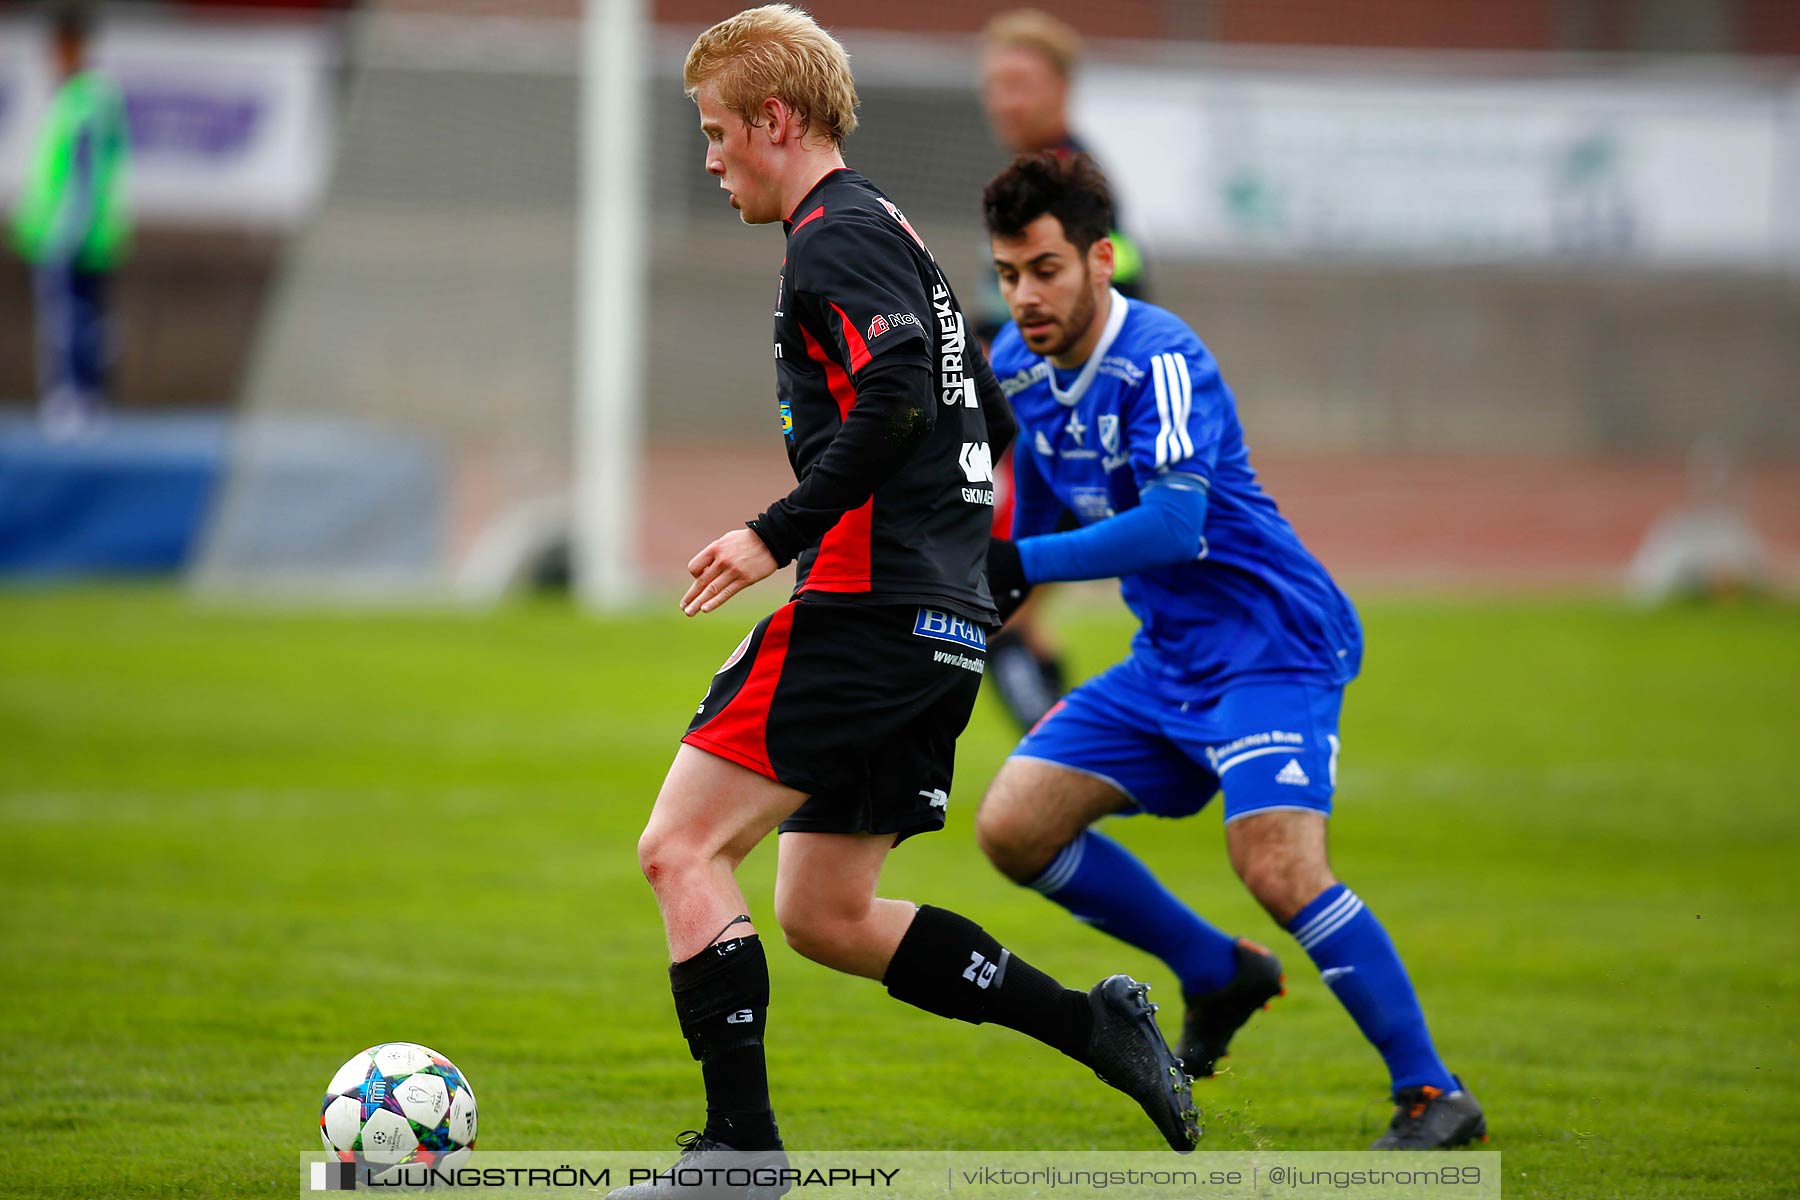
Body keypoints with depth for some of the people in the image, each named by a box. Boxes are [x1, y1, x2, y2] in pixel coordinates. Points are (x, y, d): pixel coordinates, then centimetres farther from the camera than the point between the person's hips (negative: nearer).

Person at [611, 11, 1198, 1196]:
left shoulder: (837, 237, -8)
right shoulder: (891, 234, 22)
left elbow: (896, 399, -23)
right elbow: (989, 419, 27)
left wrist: (779, 532, -20)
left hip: (867, 609, -10)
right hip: (945, 623, 10)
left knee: (681, 846, -9)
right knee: (825, 916, 12)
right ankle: (1094, 1025, 8)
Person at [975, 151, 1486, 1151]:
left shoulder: (1162, 363, -21)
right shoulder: (1017, 365, 3)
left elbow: (1171, 523, -32)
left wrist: (1024, 565, -34)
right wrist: (990, 589, 25)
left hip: (1270, 645, -8)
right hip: (1166, 663, 8)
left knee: (1277, 868, -25)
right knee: (1012, 826, -1)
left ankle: (1432, 1095, -13)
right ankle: (1218, 976, 17)